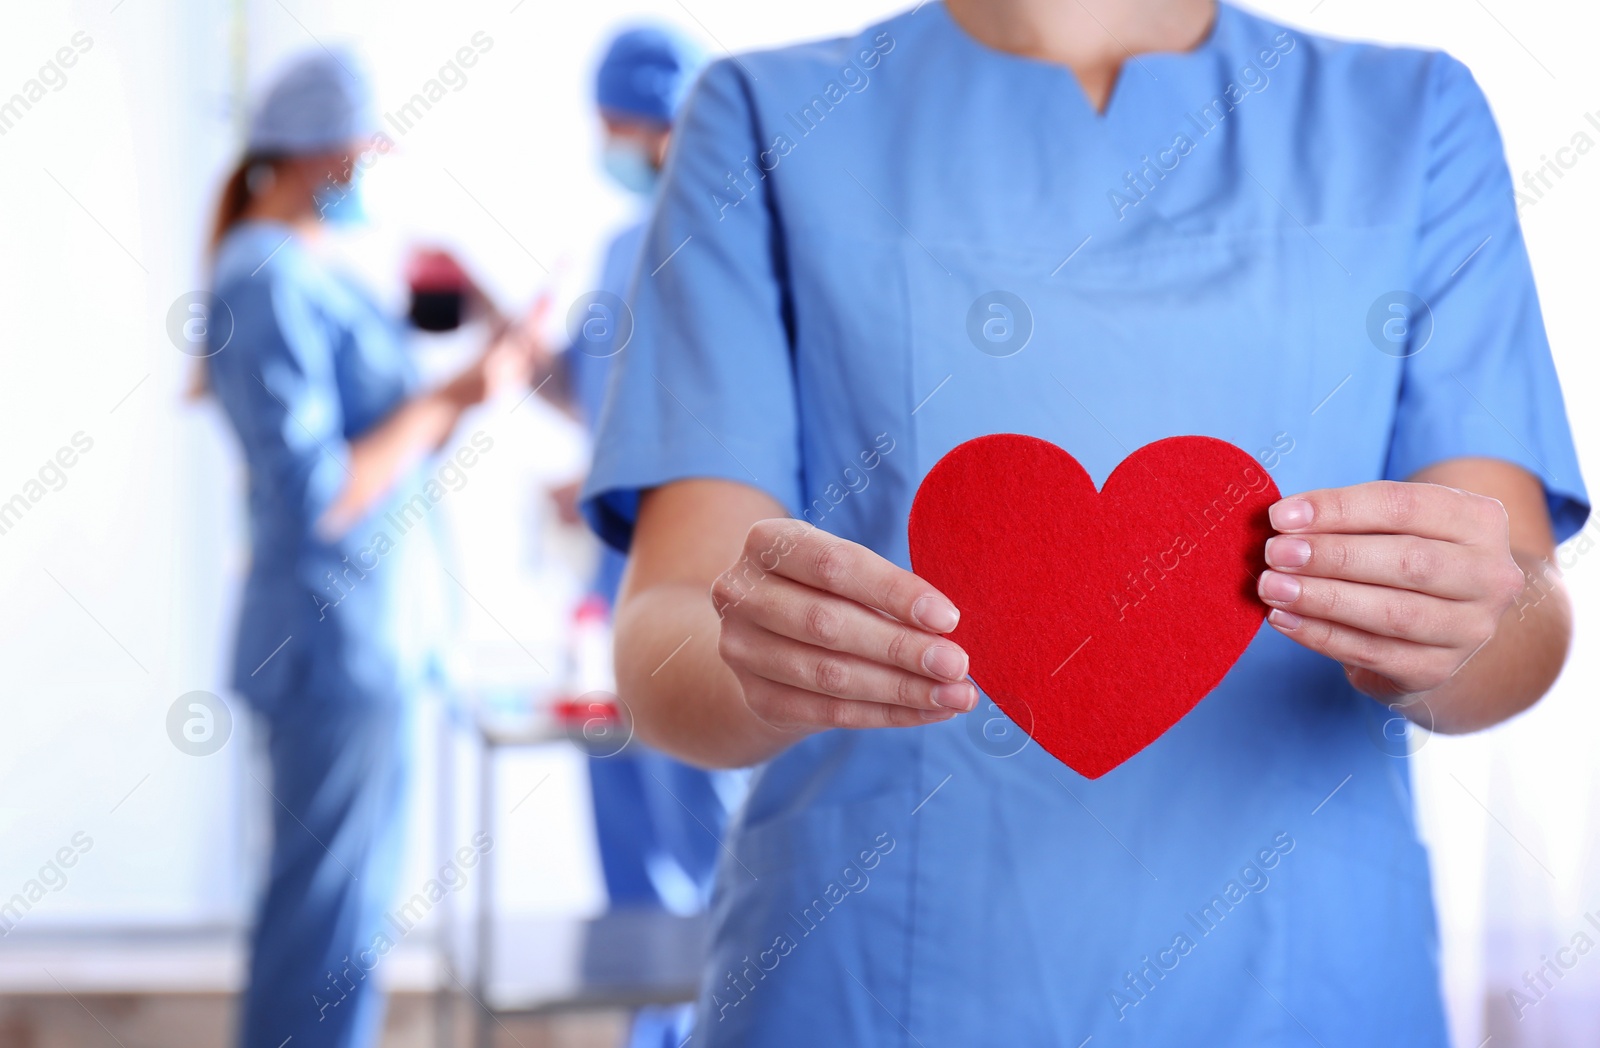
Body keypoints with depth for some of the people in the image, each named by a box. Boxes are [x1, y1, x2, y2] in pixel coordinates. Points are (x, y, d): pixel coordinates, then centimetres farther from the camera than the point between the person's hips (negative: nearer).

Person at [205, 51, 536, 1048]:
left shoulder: (311, 275, 13)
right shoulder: (271, 286, -17)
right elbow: (318, 498, -23)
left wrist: (482, 375, 7)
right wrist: (448, 401, -15)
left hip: (375, 637, 10)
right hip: (337, 638, -10)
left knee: (354, 913, 17)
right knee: (327, 923, -3)